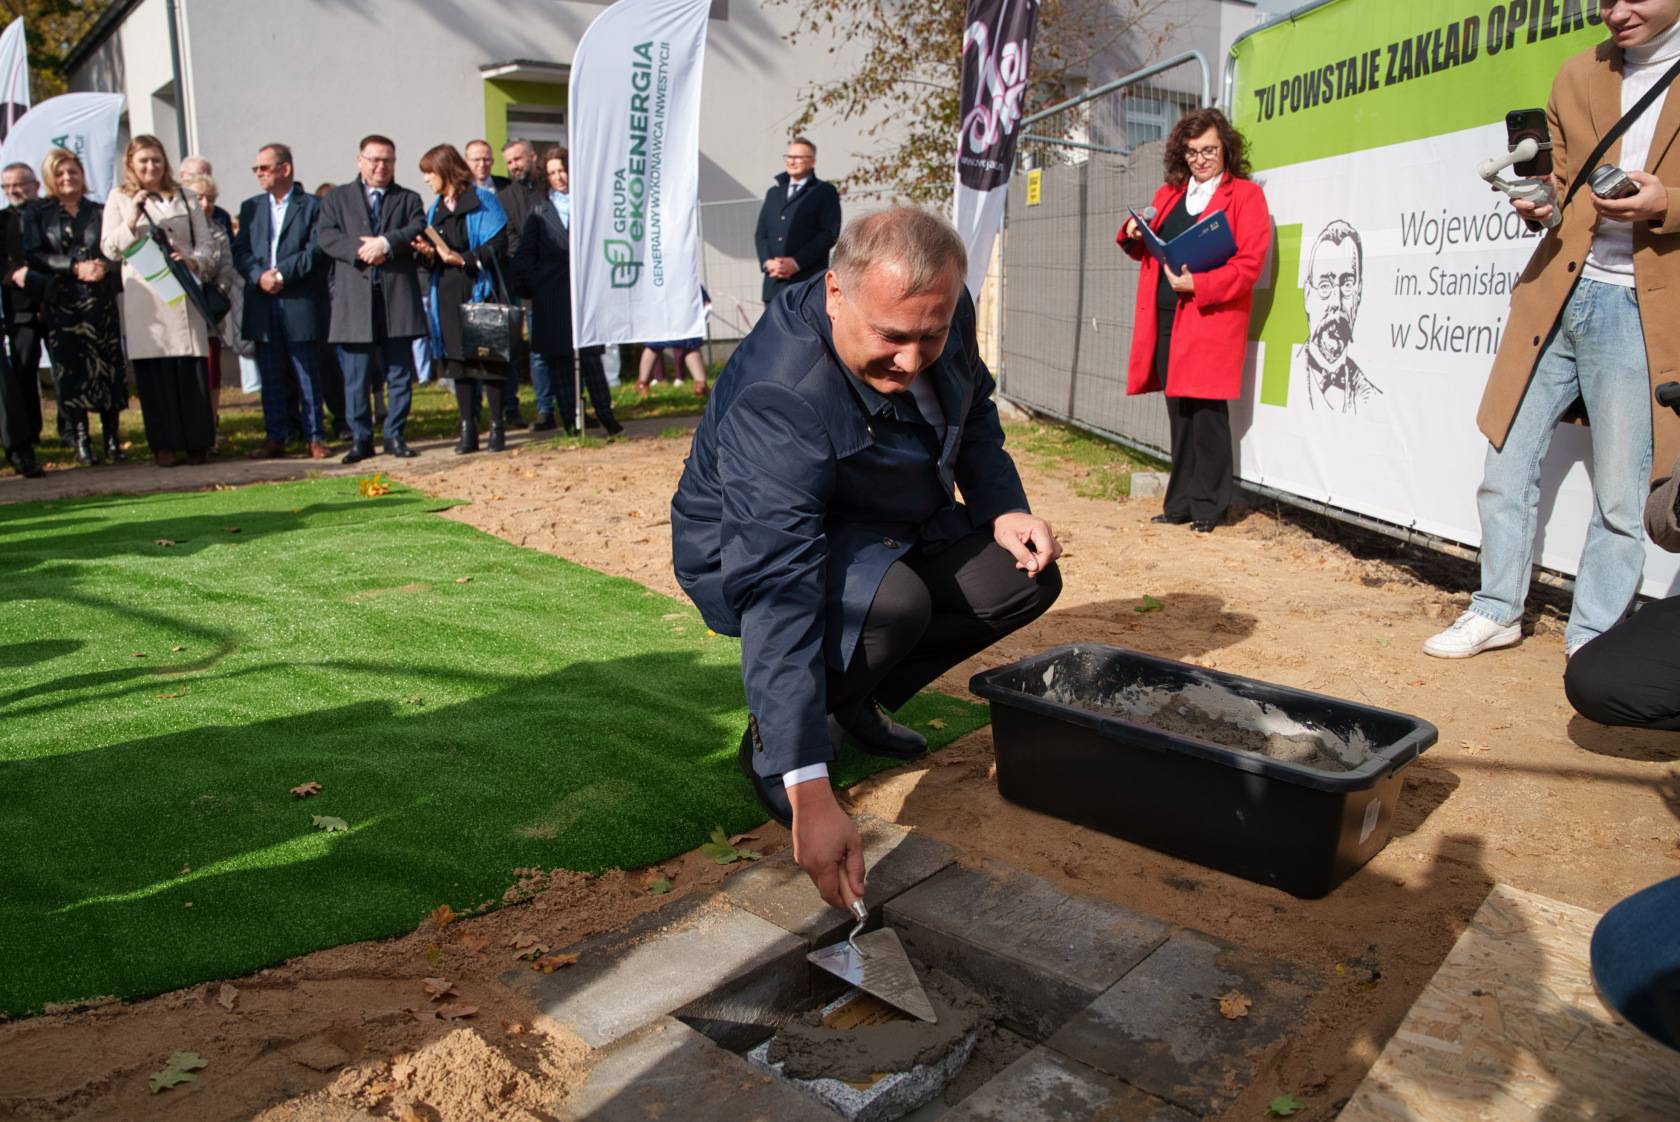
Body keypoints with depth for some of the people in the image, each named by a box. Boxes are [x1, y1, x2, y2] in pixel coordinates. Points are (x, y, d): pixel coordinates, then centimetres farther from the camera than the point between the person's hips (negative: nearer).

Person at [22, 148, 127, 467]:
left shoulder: (99, 212, 12)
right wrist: (76, 268, -13)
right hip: (60, 302, 0)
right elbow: (34, 256, -1)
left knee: (107, 365, -2)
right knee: (69, 369, -2)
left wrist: (103, 267, -13)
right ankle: (80, 440, 4)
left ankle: (112, 438, 5)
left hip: (100, 300, 1)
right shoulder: (39, 213, 9)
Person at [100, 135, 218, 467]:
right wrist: (132, 221, -10)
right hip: (144, 298, -1)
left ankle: (197, 443, 3)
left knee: (192, 367, -4)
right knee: (154, 371, -3)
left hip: (183, 293, 1)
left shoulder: (185, 198, 15)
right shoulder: (119, 199, 12)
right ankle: (165, 445, 1)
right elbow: (110, 249, 5)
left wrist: (193, 262, -10)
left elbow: (207, 244, 11)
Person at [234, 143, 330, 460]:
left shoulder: (312, 206, 2)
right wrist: (259, 276, -10)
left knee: (308, 375, 2)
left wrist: (282, 273, -15)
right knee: (270, 377, 7)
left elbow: (316, 250, -8)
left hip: (300, 303, -4)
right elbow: (240, 252, 9)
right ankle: (274, 438, 12)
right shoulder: (250, 207, 17)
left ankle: (315, 437, 8)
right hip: (262, 305, 4)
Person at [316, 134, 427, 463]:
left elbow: (418, 229, -3)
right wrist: (360, 250, -14)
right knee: (356, 376, 1)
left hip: (398, 296, 1)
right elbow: (325, 235, 1)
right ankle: (360, 439, 8)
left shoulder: (408, 199, 16)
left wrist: (386, 243, -17)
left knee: (400, 372, 3)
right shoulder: (337, 197, 15)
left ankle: (395, 436, 13)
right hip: (355, 298, 0)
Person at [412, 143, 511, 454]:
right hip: (447, 294, 6)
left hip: (477, 290, -6)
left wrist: (465, 258, -20)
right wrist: (428, 253, -3)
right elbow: (432, 252, 19)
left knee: (487, 356, -4)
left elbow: (498, 244, -11)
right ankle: (468, 430, 8)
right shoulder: (436, 209, 18)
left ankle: (497, 428, 3)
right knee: (457, 361, 4)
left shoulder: (482, 201, -2)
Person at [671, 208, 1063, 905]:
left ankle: (858, 699, 8)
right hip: (750, 554, -7)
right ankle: (766, 738, -8)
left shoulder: (942, 317, -15)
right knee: (893, 603, -36)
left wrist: (1002, 509, -8)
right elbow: (777, 595, -45)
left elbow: (972, 411, 10)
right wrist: (809, 793, -49)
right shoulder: (775, 405, -38)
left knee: (1027, 576, -6)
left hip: (883, 534, 7)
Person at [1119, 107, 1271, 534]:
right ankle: (1180, 502, 15)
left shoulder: (1245, 194, 1)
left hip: (1211, 318, -5)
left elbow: (1249, 263, -8)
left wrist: (1198, 284, -19)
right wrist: (1134, 236, 5)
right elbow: (1151, 250, 28)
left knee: (1206, 410, -6)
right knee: (1179, 411, 8)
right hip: (1165, 317, 5)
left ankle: (1207, 505, 3)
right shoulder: (1168, 194, 19)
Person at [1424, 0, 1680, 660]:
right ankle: (1498, 611, 21)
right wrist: (1541, 203, -3)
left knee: (1619, 497, 0)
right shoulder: (1577, 76, 13)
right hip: (1554, 295, 4)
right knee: (1506, 468, 6)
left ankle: (1593, 642, 14)